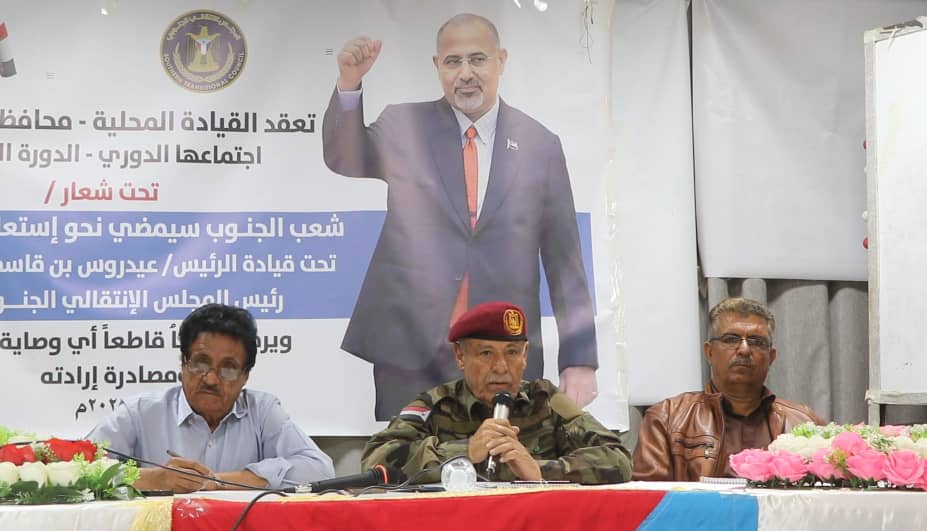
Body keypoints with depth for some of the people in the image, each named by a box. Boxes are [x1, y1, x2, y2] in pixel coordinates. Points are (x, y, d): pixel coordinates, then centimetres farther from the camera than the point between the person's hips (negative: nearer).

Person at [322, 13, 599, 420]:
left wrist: (580, 358, 4)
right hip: (410, 353, 0)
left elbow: (564, 259, 7)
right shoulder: (402, 126, 7)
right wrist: (349, 83, -24)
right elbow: (344, 161, -8)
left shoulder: (540, 144, 6)